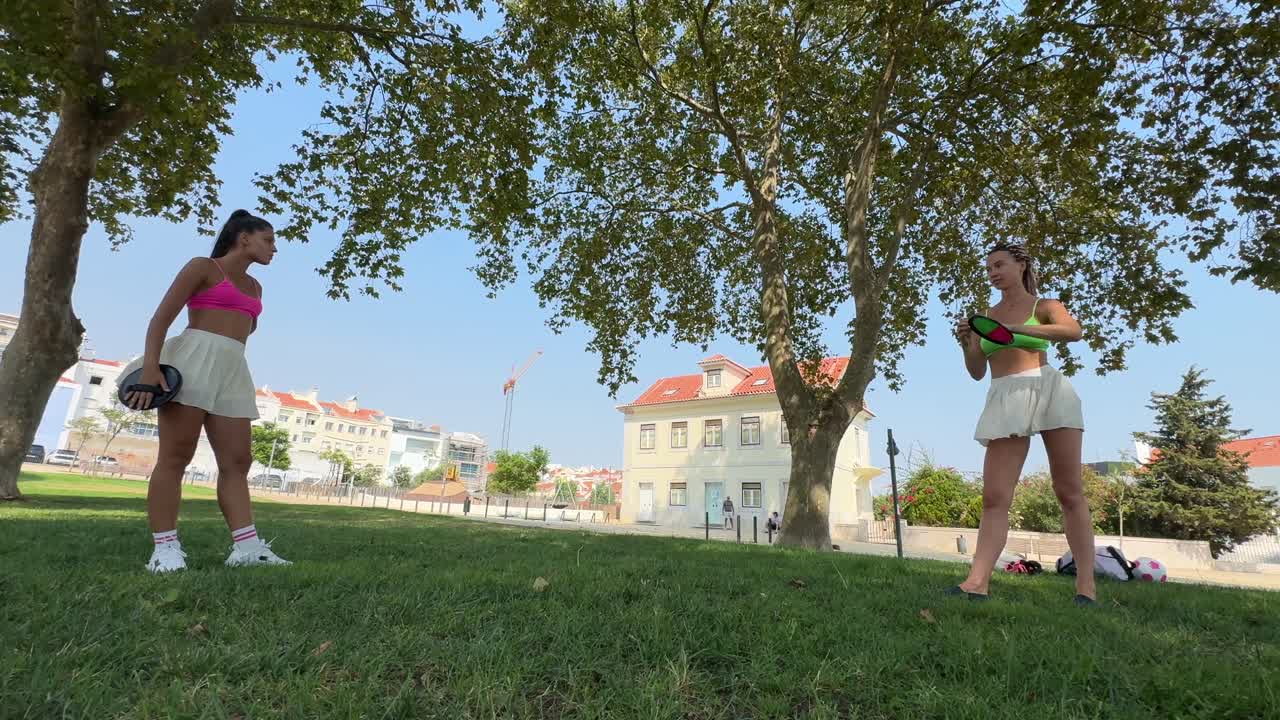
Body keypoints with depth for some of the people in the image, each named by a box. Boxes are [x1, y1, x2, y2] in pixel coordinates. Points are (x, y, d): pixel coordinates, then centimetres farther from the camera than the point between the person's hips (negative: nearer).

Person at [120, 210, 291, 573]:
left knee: (237, 462, -2)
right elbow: (161, 317, -6)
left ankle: (247, 546, -5)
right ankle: (165, 548, -4)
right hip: (191, 362, -6)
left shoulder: (254, 287, 23)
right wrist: (150, 365, -17)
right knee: (175, 457, -7)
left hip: (232, 371, 7)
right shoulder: (202, 266, 3)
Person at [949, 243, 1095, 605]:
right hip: (1005, 400, 2)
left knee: (1070, 492, 1)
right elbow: (977, 372, 16)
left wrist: (1016, 329, -20)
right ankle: (977, 582, -15)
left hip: (1048, 390, -2)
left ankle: (1086, 583, 7)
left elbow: (1073, 331, -13)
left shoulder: (1043, 306, 10)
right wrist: (966, 344, -2)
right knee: (994, 496, -8)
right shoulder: (985, 317, 19)